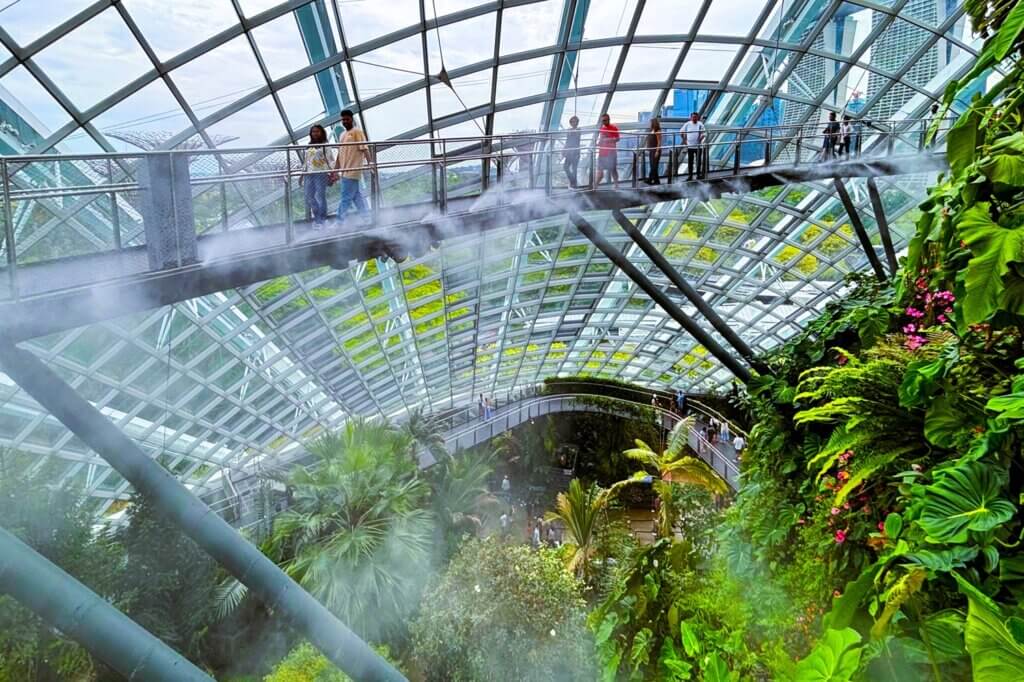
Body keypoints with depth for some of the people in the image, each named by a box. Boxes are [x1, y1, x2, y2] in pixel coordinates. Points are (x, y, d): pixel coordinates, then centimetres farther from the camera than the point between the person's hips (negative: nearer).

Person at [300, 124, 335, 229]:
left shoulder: (325, 146, 1)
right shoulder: (308, 147, 18)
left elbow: (330, 161, -6)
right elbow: (305, 162, 21)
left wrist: (331, 174, -17)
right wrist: (302, 175, 18)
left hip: (321, 174, -6)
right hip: (309, 174, 6)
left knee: (321, 197, -6)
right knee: (309, 197, 4)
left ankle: (321, 220, 4)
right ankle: (317, 217, 19)